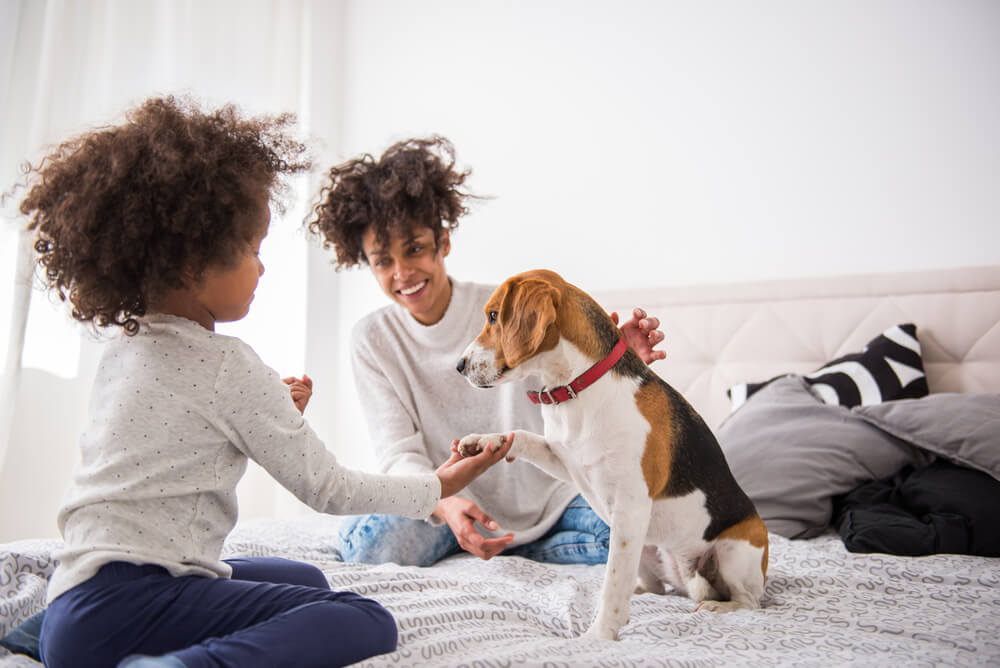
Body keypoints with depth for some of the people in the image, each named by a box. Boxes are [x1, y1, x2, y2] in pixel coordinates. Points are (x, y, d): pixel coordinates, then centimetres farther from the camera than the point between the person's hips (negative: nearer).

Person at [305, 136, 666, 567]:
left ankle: (507, 549, -4)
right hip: (445, 504, 0)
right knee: (366, 542, -31)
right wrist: (445, 505, -34)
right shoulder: (372, 341, -5)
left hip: (546, 497, 0)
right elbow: (400, 457, -12)